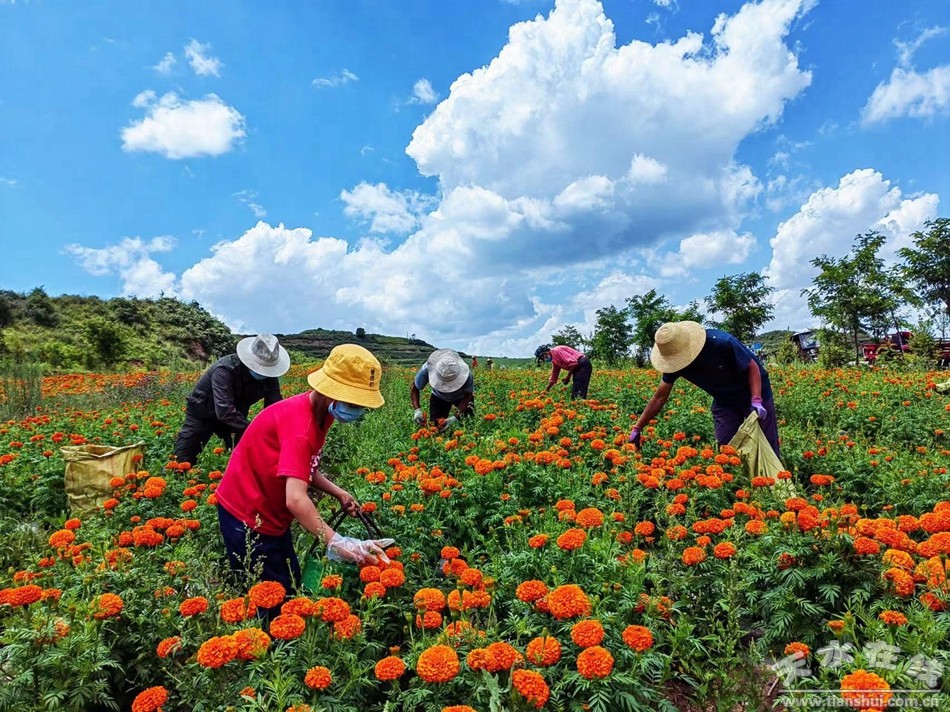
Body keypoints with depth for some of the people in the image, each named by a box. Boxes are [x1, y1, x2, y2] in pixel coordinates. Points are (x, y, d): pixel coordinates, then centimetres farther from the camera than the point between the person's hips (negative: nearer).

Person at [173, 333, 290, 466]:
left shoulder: (270, 376, -21)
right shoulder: (225, 369, -37)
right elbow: (224, 411, -45)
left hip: (235, 415, 4)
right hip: (203, 413, -4)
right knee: (182, 463, -2)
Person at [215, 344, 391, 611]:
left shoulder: (319, 413, -2)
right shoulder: (300, 424, -32)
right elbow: (296, 499, -40)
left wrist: (339, 494, -4)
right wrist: (337, 543, -44)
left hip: (271, 514, 9)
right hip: (247, 516, -9)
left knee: (291, 584, 17)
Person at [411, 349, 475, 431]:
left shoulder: (465, 374, -42)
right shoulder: (427, 369, -38)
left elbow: (467, 396, -28)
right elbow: (414, 389, -21)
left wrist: (456, 417, -43)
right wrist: (417, 410, -37)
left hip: (462, 396, -1)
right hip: (439, 396, 1)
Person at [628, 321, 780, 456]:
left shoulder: (722, 343, -33)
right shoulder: (674, 362, -19)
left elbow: (753, 367, -20)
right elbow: (659, 397, -11)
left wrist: (756, 401, -34)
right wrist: (637, 428, -10)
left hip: (755, 394, -4)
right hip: (724, 401, 4)